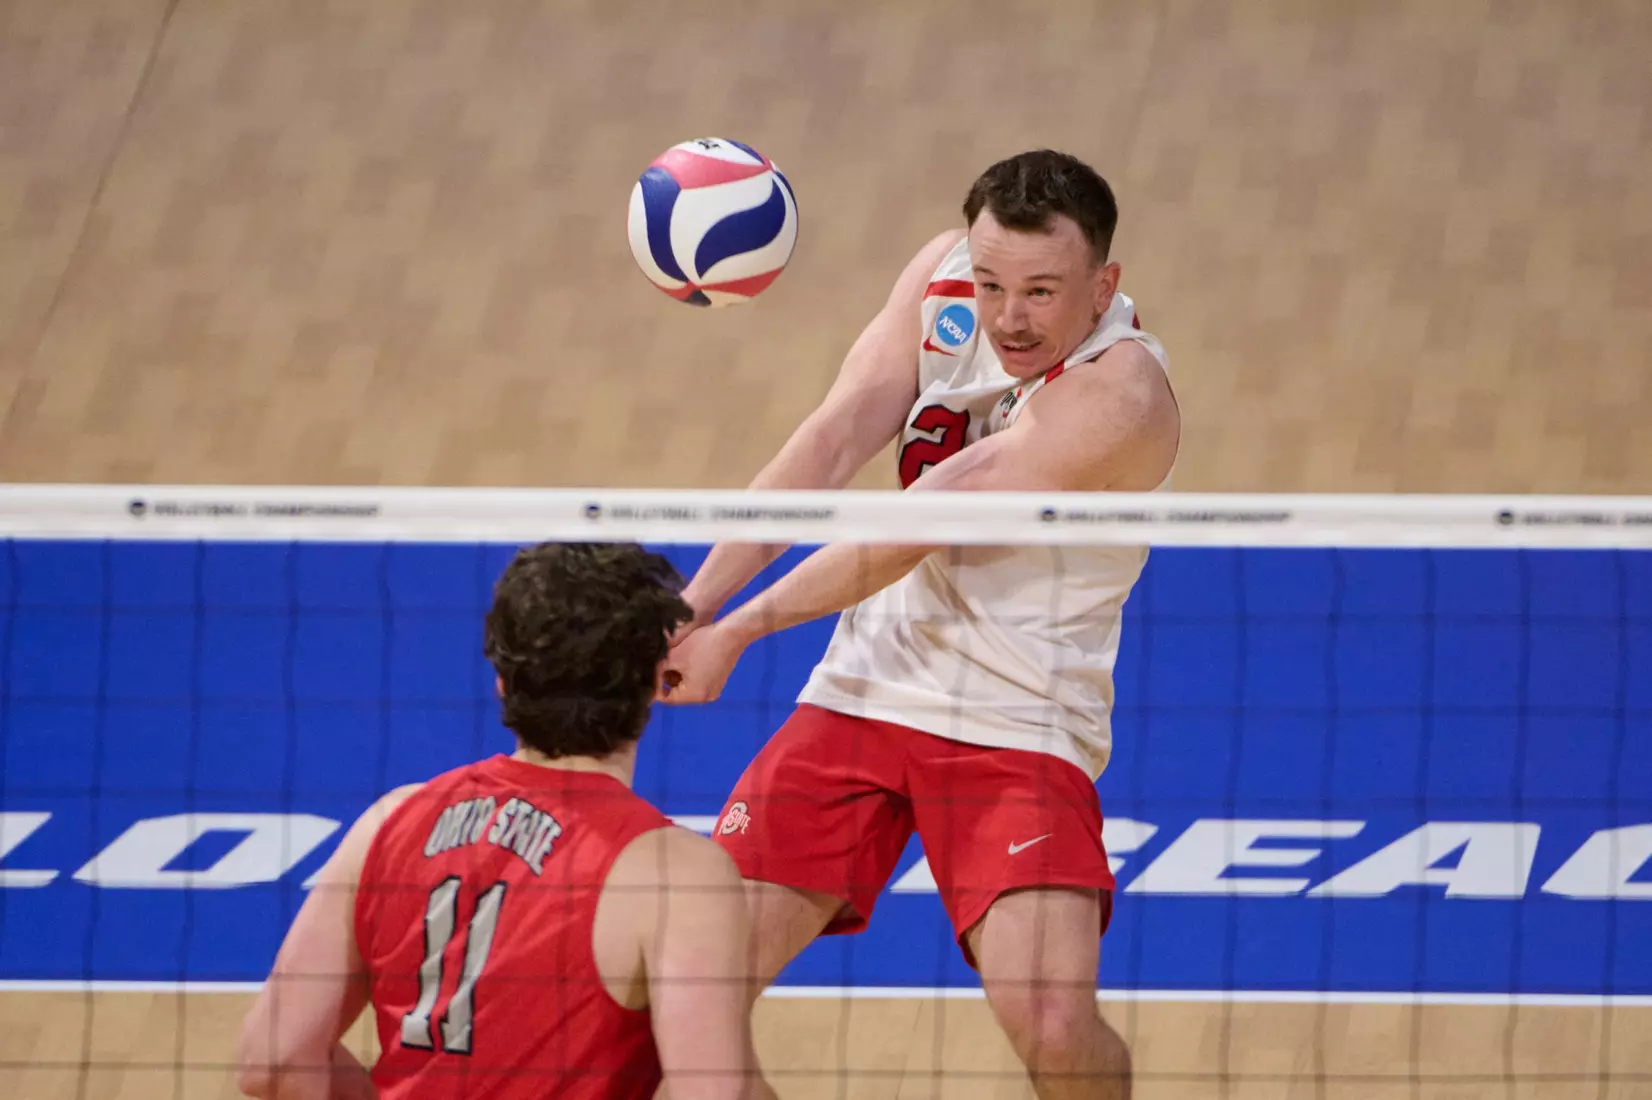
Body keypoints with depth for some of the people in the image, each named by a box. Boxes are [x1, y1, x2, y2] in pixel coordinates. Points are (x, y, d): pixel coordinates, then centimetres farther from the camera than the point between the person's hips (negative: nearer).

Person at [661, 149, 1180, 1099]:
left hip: (1017, 726, -5)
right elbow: (834, 442, -11)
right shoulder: (948, 274, -3)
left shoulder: (1119, 398, -23)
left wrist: (739, 630, -25)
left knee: (1052, 1023, -23)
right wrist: (693, 603, -22)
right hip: (862, 692, 5)